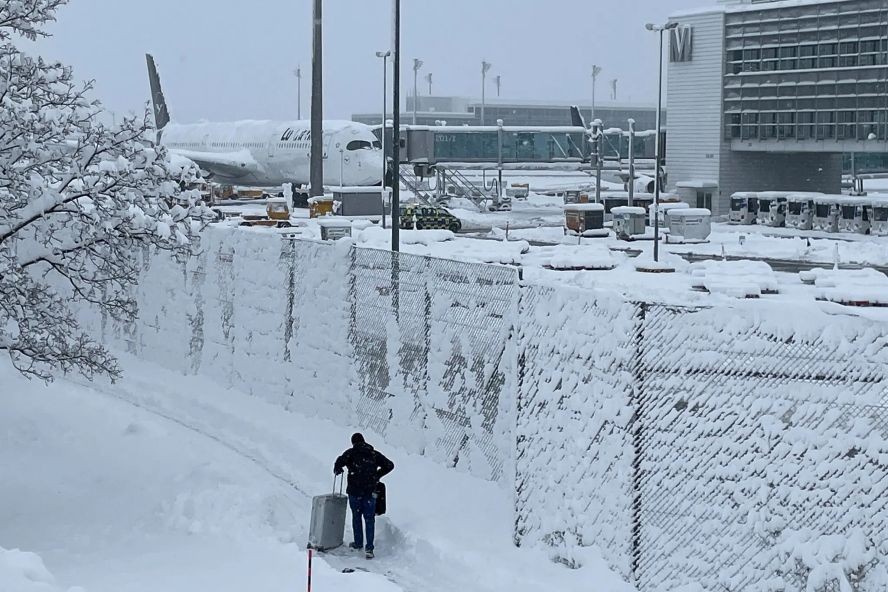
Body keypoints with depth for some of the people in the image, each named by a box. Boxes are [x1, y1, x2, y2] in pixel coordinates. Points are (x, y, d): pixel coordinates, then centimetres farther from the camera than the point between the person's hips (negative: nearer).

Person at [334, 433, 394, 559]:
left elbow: (341, 461, -19)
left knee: (356, 516, 16)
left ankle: (358, 543, 23)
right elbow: (389, 465, 6)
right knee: (369, 518, 4)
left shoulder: (351, 453, -3)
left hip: (355, 491, -1)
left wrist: (337, 470, 3)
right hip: (370, 492, 2)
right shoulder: (374, 454, 5)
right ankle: (369, 547, -4)